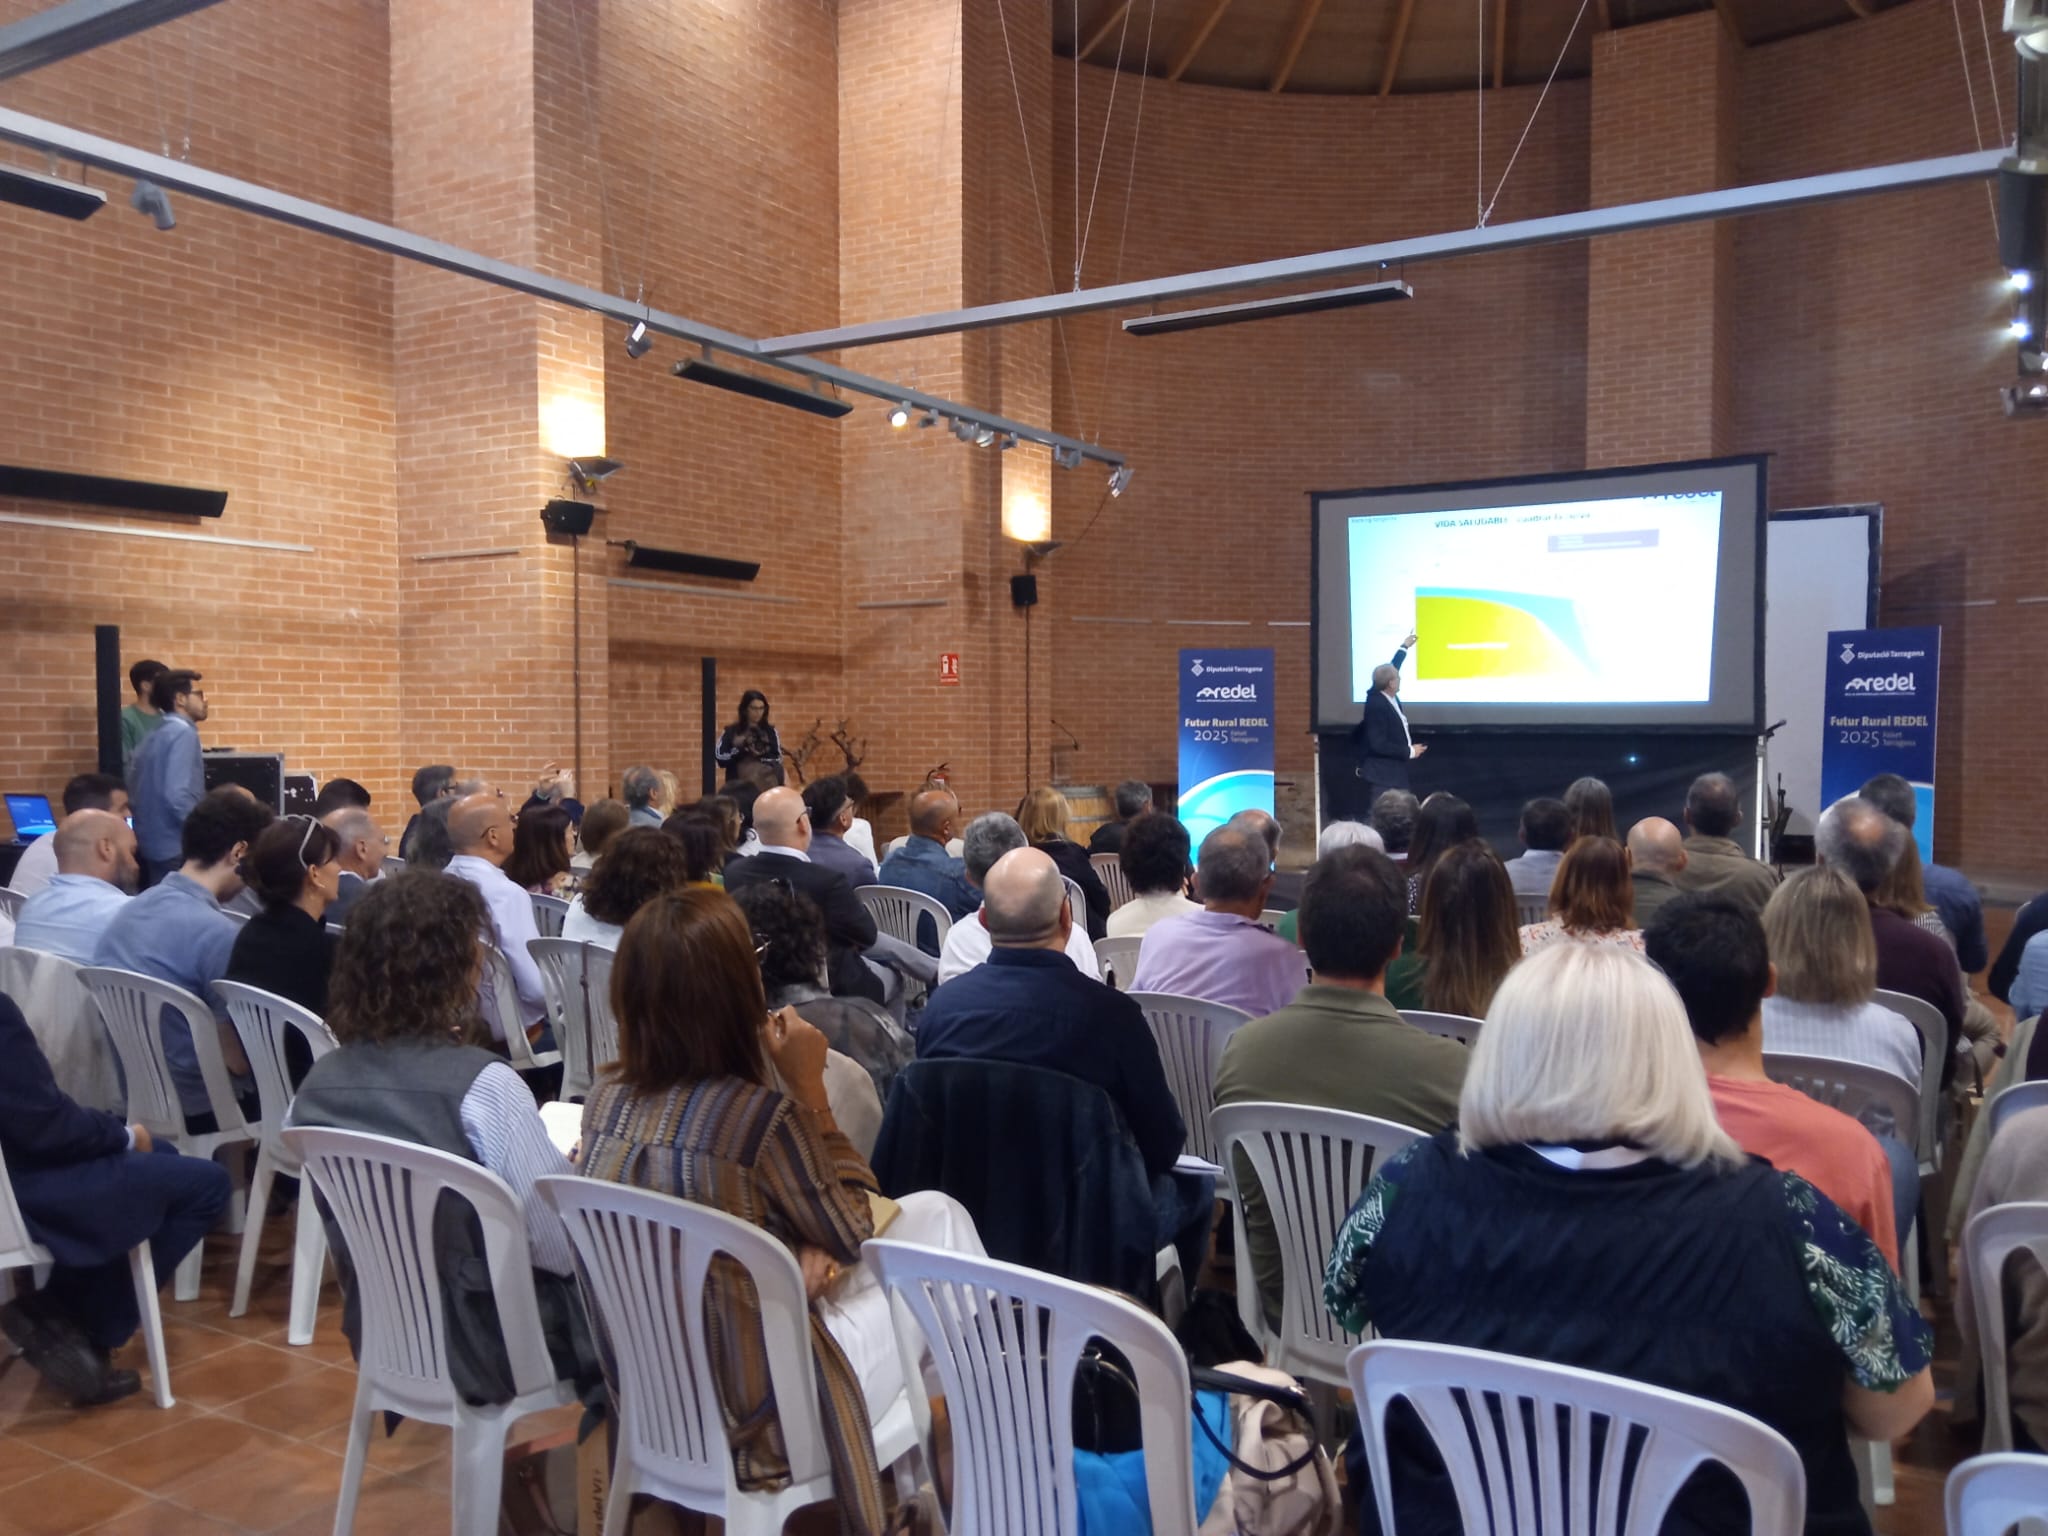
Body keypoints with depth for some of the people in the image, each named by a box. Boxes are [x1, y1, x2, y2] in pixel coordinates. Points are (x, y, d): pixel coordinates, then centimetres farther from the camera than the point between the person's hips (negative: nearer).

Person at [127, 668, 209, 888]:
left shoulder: (153, 736, 13)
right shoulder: (183, 733, -13)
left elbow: (134, 793, 15)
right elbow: (178, 795, -23)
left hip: (150, 845, 9)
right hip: (176, 848, -9)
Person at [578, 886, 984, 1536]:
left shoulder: (605, 1099, -7)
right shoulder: (759, 1113, -28)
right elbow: (850, 1234, -9)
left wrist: (801, 1249, -5)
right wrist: (811, 1089, -10)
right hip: (762, 1416, -6)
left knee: (809, 1225, 27)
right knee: (934, 1214, 9)